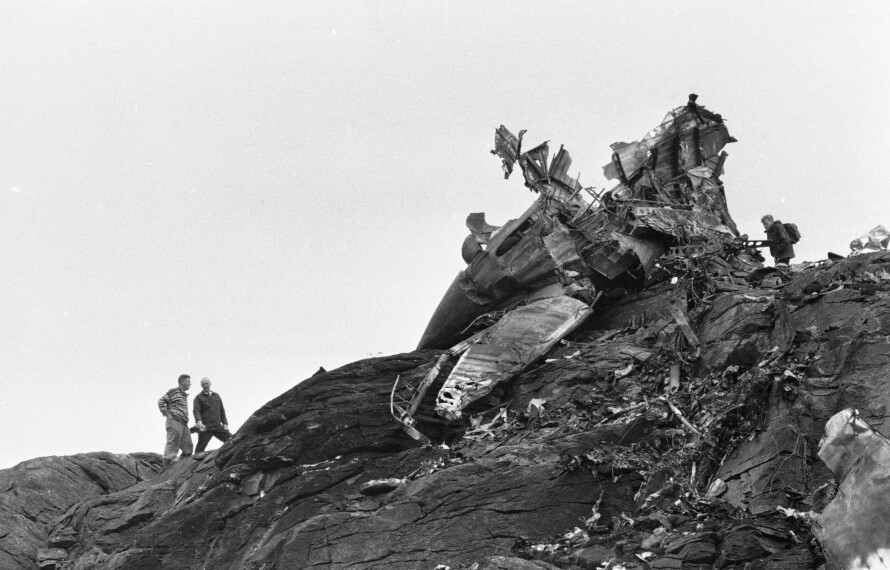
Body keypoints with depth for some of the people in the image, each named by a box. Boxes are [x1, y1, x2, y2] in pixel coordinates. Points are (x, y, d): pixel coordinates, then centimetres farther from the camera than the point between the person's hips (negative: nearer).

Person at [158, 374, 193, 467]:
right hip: (174, 422, -8)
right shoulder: (173, 392, -1)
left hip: (184, 424, 8)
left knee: (187, 449, 2)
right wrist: (167, 414, -12)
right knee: (172, 446, -8)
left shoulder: (184, 395, 24)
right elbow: (161, 401, -7)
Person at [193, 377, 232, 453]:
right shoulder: (199, 397, 5)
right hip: (205, 428, -4)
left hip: (218, 426, 4)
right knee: (200, 447, -4)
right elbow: (196, 411, -10)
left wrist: (225, 423, 12)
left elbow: (222, 411, 23)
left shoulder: (216, 396, 21)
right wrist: (199, 422, -28)